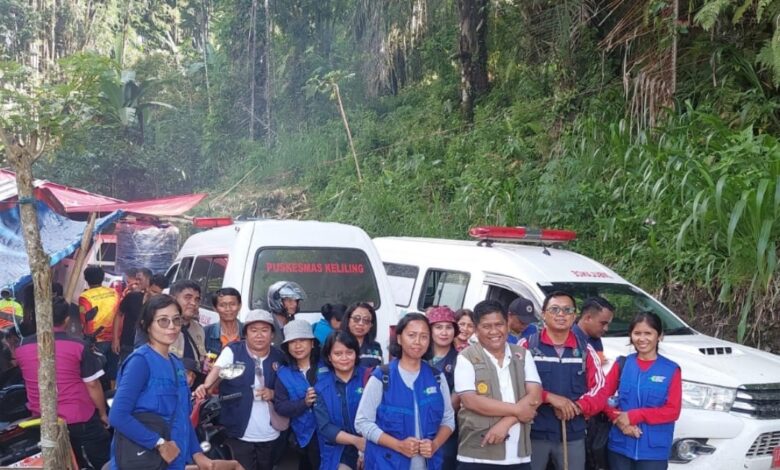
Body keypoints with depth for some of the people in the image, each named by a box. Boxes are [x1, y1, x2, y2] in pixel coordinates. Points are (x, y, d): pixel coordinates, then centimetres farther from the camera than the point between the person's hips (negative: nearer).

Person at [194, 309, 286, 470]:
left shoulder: (279, 357, 1)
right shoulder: (233, 351, -7)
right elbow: (217, 369, -26)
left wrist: (273, 394, -13)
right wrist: (206, 386, -46)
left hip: (270, 435, 3)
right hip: (240, 434, -3)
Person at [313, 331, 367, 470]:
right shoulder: (321, 386, 0)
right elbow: (325, 427, -6)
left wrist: (367, 446, -19)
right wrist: (355, 440, -20)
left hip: (371, 451, -1)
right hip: (339, 456, 1)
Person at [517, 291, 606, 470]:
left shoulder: (585, 350, 9)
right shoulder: (527, 345, -2)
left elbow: (600, 389, 4)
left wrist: (578, 406, -14)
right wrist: (550, 397, -21)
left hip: (573, 437, 3)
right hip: (533, 433, -3)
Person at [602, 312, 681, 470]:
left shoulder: (671, 370, -2)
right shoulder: (622, 364, 5)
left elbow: (673, 410, -7)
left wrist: (634, 416, -15)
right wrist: (619, 419, -14)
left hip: (654, 451, -2)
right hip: (620, 447, 2)